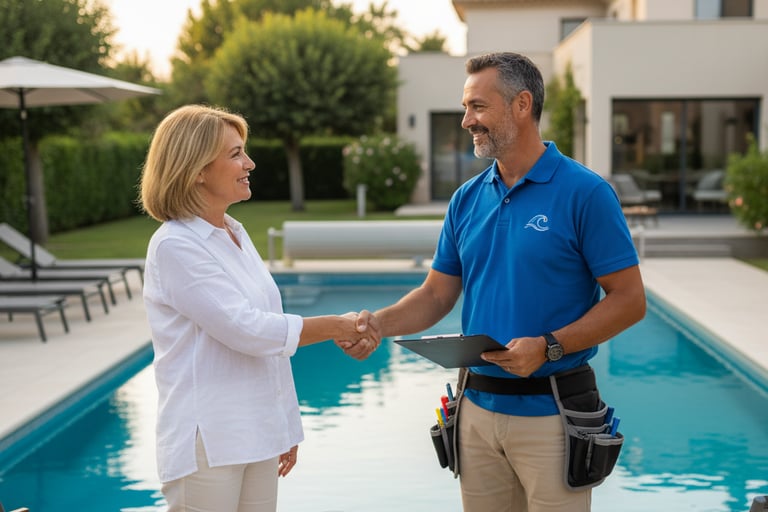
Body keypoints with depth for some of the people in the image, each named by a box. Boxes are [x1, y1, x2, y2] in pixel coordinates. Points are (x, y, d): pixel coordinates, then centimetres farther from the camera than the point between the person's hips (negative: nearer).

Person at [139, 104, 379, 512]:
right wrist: (336, 326, -10)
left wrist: (286, 429, 17)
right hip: (208, 443, -7)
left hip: (258, 434, 7)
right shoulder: (174, 246, -13)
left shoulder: (236, 234, 11)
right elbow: (245, 329, -18)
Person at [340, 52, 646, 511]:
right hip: (478, 409, 5)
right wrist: (379, 323, -7)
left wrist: (549, 347, -21)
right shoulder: (468, 198, 7)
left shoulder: (585, 193, -10)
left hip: (551, 413, -5)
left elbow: (629, 300, -11)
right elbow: (438, 294, 11)